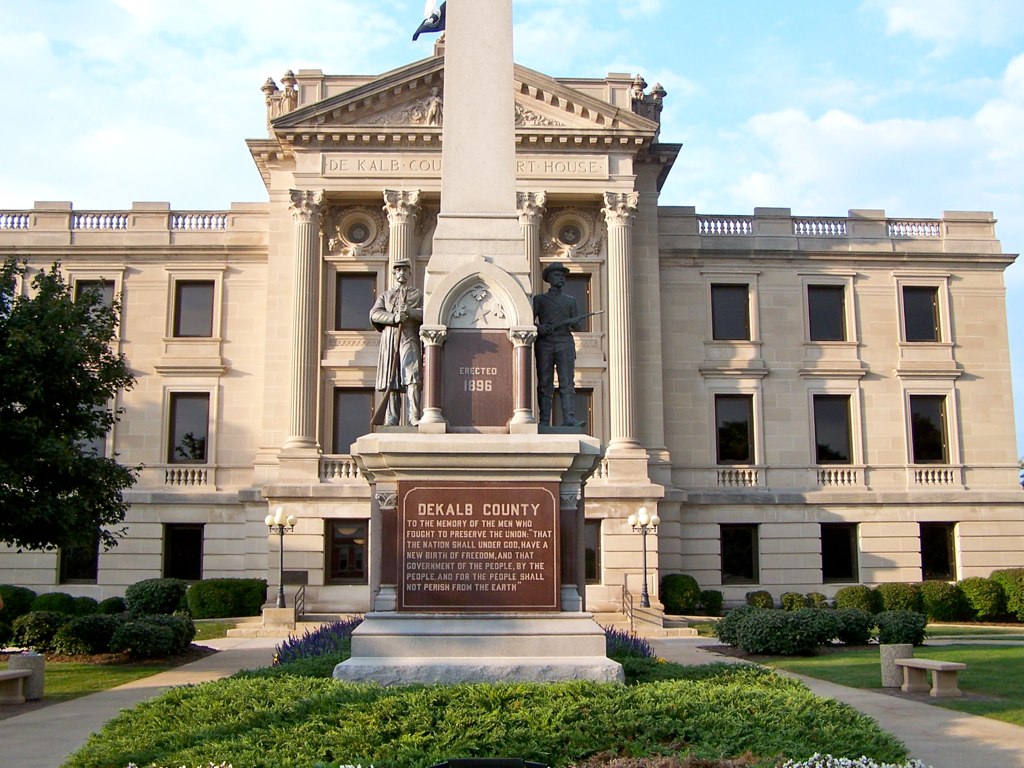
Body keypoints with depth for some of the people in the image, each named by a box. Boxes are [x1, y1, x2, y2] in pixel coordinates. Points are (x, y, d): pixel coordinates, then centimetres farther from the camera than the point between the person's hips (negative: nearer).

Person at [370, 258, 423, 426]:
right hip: (389, 341, 2)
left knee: (412, 378, -17)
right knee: (391, 382, -2)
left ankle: (414, 417, -24)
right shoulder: (385, 295, 23)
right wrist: (394, 317, -12)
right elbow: (374, 314, 5)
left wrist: (409, 311, -15)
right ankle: (391, 420, -1)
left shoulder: (418, 295, 20)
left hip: (409, 339, -2)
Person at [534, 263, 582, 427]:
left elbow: (578, 323, 16)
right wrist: (538, 327, -12)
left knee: (567, 382, -11)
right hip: (544, 343, -1)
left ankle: (569, 419, -18)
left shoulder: (570, 300, 21)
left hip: (565, 342, 1)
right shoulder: (539, 299, 16)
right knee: (544, 384, -4)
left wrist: (574, 322, -8)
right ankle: (544, 421, -5)